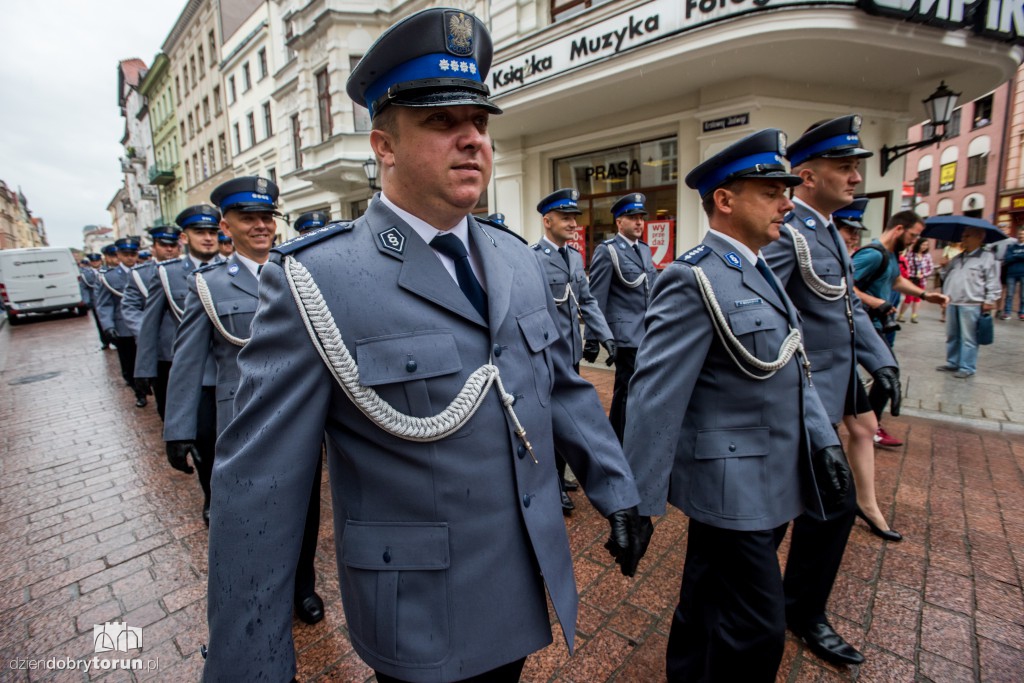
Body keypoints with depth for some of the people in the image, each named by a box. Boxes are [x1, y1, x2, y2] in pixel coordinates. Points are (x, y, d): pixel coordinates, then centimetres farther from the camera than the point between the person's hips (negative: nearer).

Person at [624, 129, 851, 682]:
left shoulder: (760, 272, 11)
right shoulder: (693, 280, -20)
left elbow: (792, 367, 15)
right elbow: (655, 398, -24)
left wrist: (823, 439, 7)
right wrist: (638, 504, -22)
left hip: (773, 483, 9)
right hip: (731, 489, -9)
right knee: (757, 632, 5)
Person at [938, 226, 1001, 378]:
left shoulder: (988, 257, -2)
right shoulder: (957, 258, 17)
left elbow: (993, 282, -6)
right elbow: (946, 275, 29)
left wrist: (989, 301, -10)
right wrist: (944, 268, 11)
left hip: (971, 305, -7)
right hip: (953, 303, 7)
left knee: (968, 338, -2)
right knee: (952, 336, 13)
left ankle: (967, 368, 4)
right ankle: (952, 363, 24)